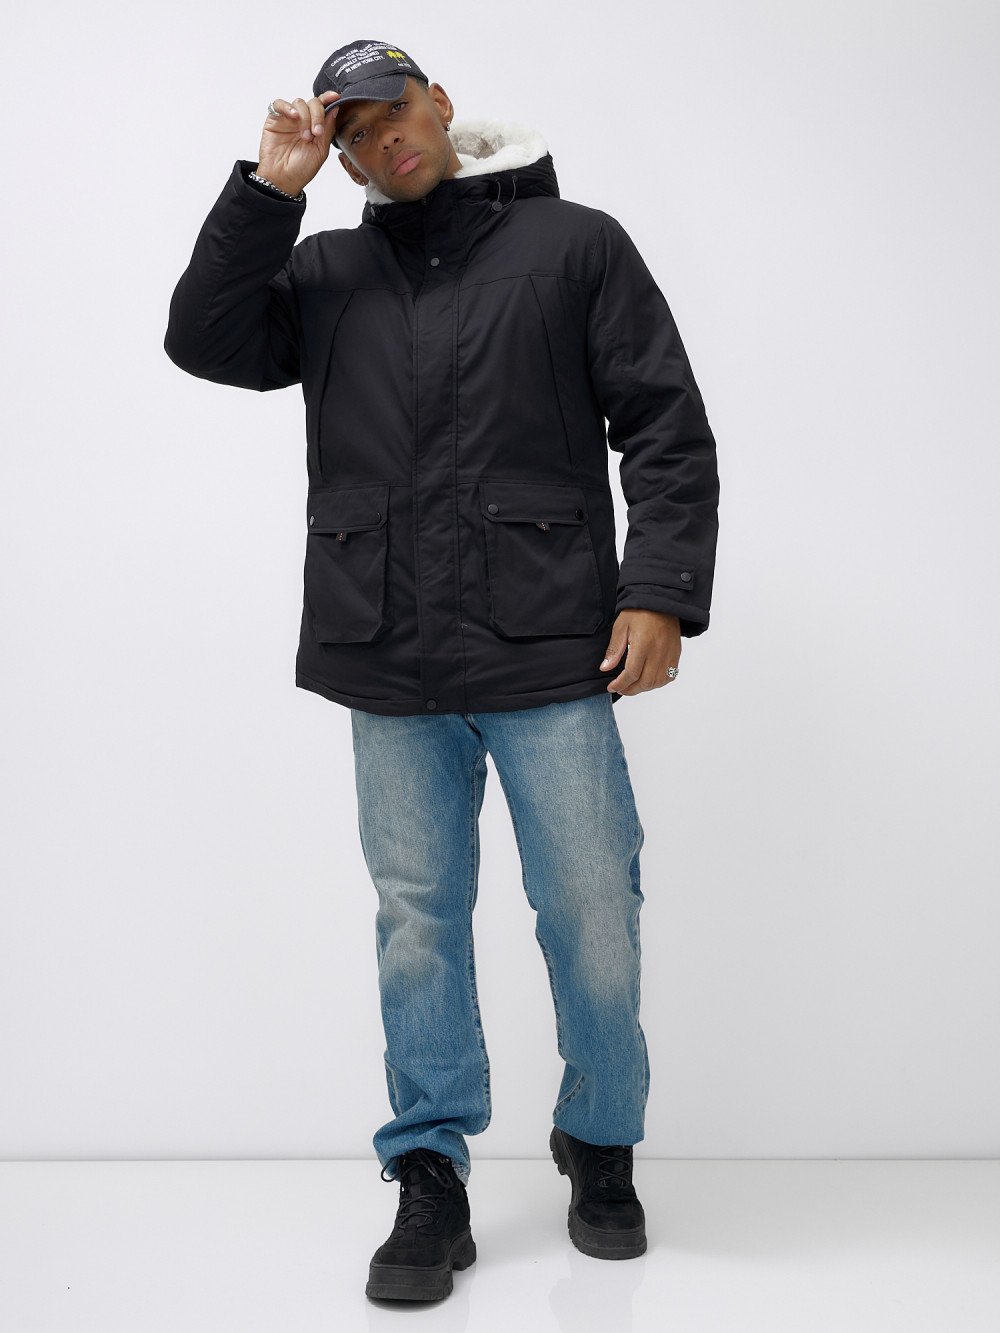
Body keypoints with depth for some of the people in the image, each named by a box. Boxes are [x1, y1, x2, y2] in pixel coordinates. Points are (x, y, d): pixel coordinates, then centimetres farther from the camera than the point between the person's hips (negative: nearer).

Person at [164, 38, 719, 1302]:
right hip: (391, 671, 3)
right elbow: (204, 339, 3)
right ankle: (429, 1175, 22)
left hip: (550, 655, -2)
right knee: (417, 921, 8)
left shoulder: (574, 244, 7)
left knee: (591, 915, 2)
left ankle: (600, 1147, 27)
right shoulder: (326, 273, 16)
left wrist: (659, 589, -9)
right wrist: (270, 187, 0)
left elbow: (667, 427, 2)